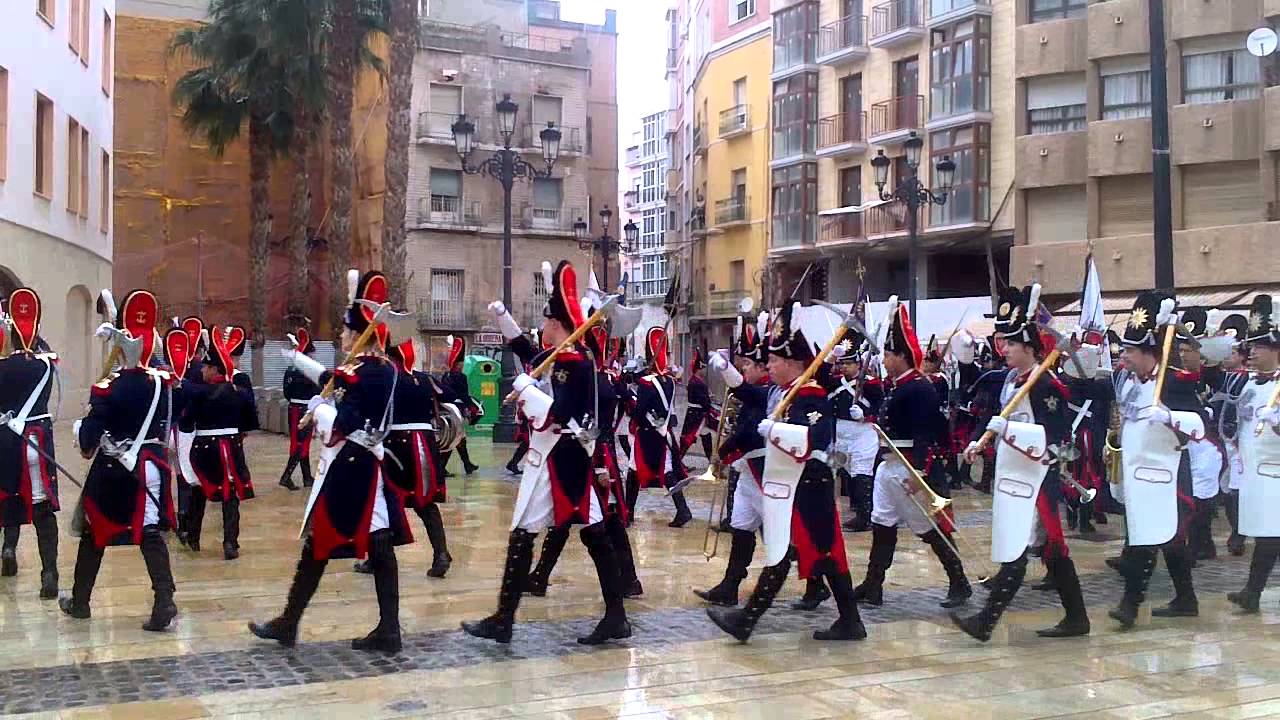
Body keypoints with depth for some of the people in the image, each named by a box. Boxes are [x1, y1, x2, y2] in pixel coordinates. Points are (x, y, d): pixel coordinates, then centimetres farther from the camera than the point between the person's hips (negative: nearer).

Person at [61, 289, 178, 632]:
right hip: (149, 464, 2)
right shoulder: (163, 382, -5)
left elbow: (89, 433, -9)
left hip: (111, 468, -2)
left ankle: (80, 601, 27)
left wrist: (86, 447, 9)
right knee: (150, 532, 1)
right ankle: (164, 600, -13)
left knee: (94, 532, 14)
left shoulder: (106, 388, -13)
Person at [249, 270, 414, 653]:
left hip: (346, 469, -8)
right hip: (369, 465, 9)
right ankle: (388, 630, 8)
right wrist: (297, 358, 34)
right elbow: (333, 379, 24)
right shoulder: (384, 369, 8)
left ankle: (288, 624, 18)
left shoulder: (362, 375, -19)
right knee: (379, 547, 6)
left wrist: (317, 408, -6)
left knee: (318, 545, 4)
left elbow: (341, 423, -26)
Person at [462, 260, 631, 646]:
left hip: (558, 458, -9)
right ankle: (616, 617, 10)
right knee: (593, 533, 7)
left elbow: (558, 413, -26)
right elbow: (526, 350, 28)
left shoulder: (576, 365, -16)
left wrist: (525, 387, -17)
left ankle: (503, 620, 4)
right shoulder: (559, 358, 11)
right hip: (567, 455, 9)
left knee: (522, 535, -3)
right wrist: (501, 316, 29)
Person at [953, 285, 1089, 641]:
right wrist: (979, 441, 15)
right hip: (1013, 475, 9)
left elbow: (1053, 438, -20)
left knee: (1014, 551, -7)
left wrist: (1007, 429, -27)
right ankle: (1076, 617, 24)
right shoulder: (1013, 378, 11)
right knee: (1052, 549, 15)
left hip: (1035, 479, -9)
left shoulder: (1045, 385, -16)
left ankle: (986, 622, -7)